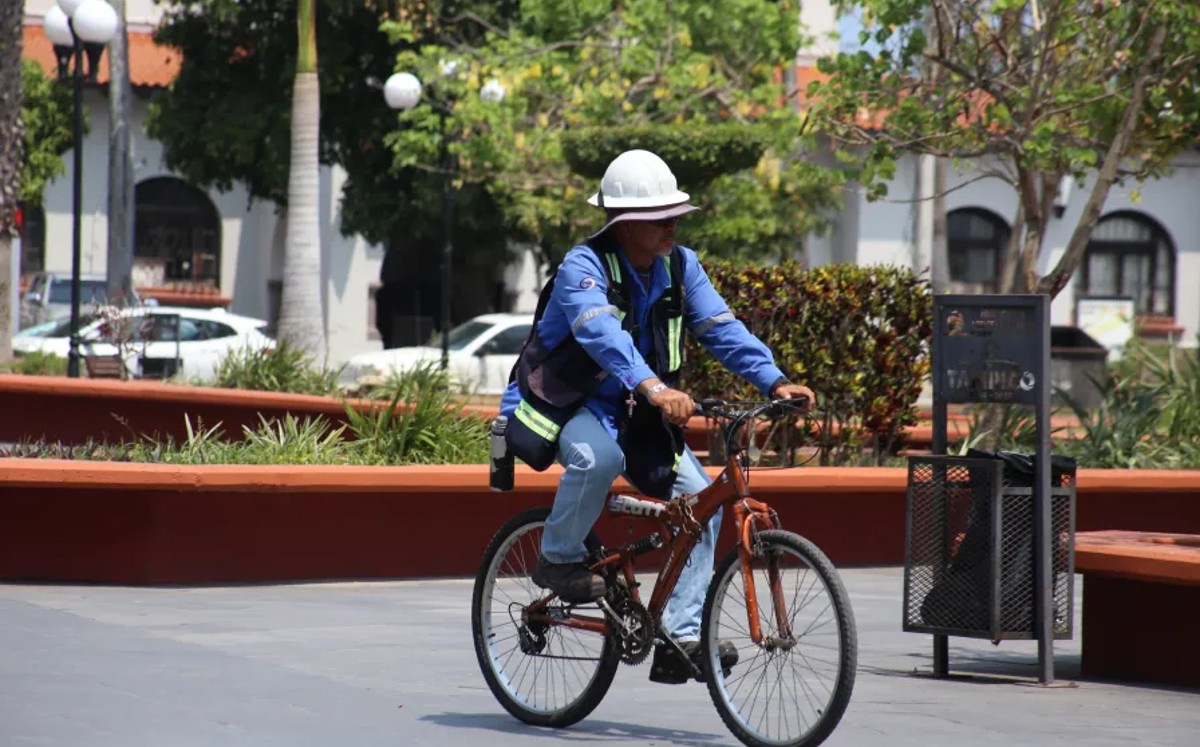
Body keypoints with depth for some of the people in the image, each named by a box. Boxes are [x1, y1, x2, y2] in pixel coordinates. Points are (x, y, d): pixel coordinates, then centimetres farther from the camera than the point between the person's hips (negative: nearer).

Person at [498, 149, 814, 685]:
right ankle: (558, 559, -12)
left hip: (635, 413, 6)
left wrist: (774, 381, -26)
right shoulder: (584, 267, -21)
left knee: (701, 499, -12)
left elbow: (721, 329, -10)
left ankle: (680, 639, -9)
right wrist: (653, 388, -56)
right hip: (566, 404, -6)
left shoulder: (680, 266, -2)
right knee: (599, 457, -39)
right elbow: (602, 334, -39)